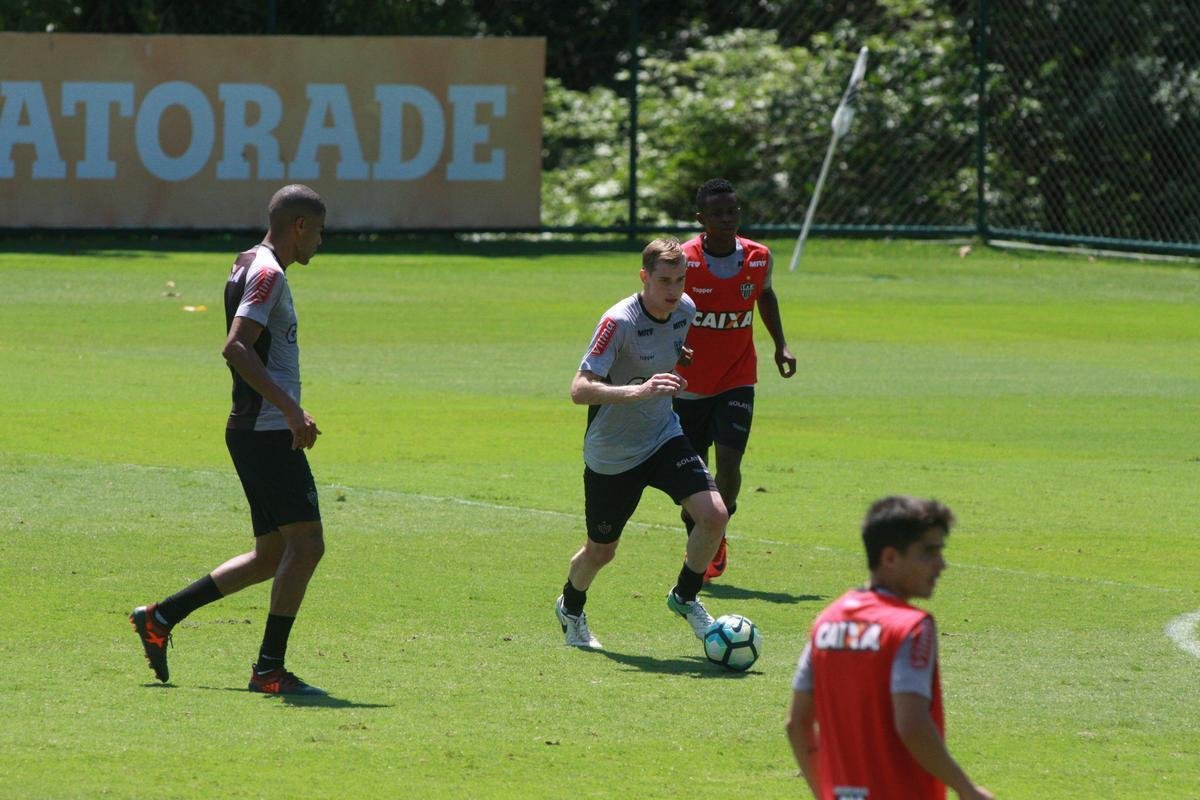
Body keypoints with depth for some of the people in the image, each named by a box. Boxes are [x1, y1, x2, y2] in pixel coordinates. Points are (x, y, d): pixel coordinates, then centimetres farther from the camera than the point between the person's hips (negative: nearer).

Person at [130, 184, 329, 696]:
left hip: (255, 431, 10)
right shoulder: (268, 274, -12)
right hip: (269, 433, -10)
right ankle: (269, 668, -10)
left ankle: (160, 618, 17)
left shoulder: (250, 267, 18)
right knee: (305, 543, -11)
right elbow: (236, 347, -25)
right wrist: (289, 408, -29)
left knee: (272, 556, 13)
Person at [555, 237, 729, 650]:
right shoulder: (618, 322, -28)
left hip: (664, 437, 5)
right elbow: (580, 389, -36)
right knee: (601, 551, 10)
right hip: (611, 455, -5)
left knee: (714, 515, -15)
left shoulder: (685, 310, -6)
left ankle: (685, 598, 12)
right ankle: (570, 608, 44)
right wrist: (640, 390, -47)